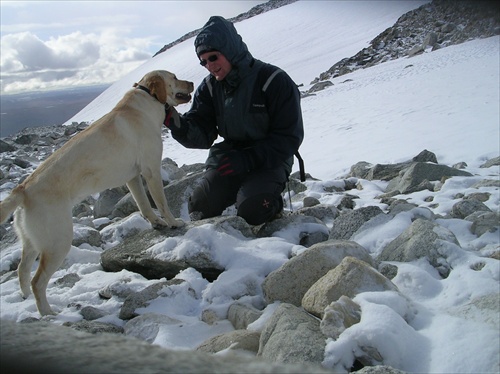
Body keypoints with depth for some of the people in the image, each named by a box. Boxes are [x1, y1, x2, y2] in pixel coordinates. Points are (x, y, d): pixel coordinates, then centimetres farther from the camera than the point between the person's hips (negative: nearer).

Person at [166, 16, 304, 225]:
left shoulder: (275, 81, -13)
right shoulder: (209, 88, 3)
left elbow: (289, 137, -14)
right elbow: (202, 135, -4)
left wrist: (247, 160, -24)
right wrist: (176, 124, -26)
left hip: (269, 161, -4)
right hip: (229, 156, 4)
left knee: (251, 210, -28)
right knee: (200, 207, -14)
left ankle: (271, 200, 6)